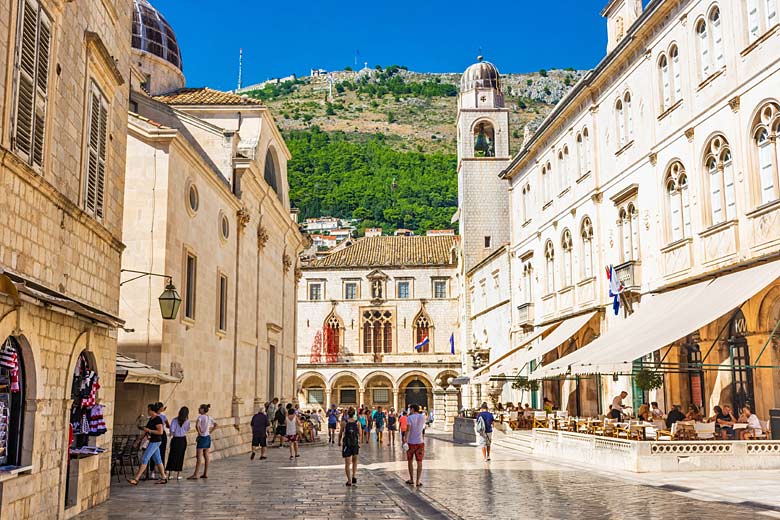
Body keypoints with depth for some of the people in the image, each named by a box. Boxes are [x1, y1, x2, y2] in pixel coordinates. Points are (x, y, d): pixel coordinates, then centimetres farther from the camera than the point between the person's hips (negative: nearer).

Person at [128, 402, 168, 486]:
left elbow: (160, 432, -23)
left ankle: (136, 480, -10)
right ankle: (164, 478, 19)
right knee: (157, 460, 13)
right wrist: (146, 432, 7)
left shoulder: (158, 419, -17)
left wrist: (149, 430, -19)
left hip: (155, 441, -10)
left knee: (144, 459, -10)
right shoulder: (151, 419, 12)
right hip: (152, 441, 10)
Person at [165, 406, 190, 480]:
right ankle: (178, 474, 9)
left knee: (172, 456, 10)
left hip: (175, 439, 0)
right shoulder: (187, 421, -5)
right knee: (180, 457, 8)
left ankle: (170, 474, 9)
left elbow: (172, 429, -12)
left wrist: (171, 435, 6)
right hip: (183, 439, 0)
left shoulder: (175, 420, -8)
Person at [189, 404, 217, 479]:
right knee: (206, 456, 10)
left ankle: (195, 475, -6)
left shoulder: (200, 417, -13)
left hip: (202, 437, -8)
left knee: (199, 456, -7)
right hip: (208, 437, 8)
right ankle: (205, 473, 14)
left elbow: (197, 425, -29)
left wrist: (199, 433, -16)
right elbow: (215, 424, 16)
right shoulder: (209, 417, 9)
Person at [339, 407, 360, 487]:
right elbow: (359, 434, -4)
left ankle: (349, 481, 4)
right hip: (355, 444, 2)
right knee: (354, 461, 22)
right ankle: (354, 476, 7)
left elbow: (341, 433, -3)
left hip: (346, 444, -2)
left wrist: (339, 442, 13)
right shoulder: (357, 423, -4)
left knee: (347, 463, 5)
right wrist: (359, 443, 8)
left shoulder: (344, 422, -8)